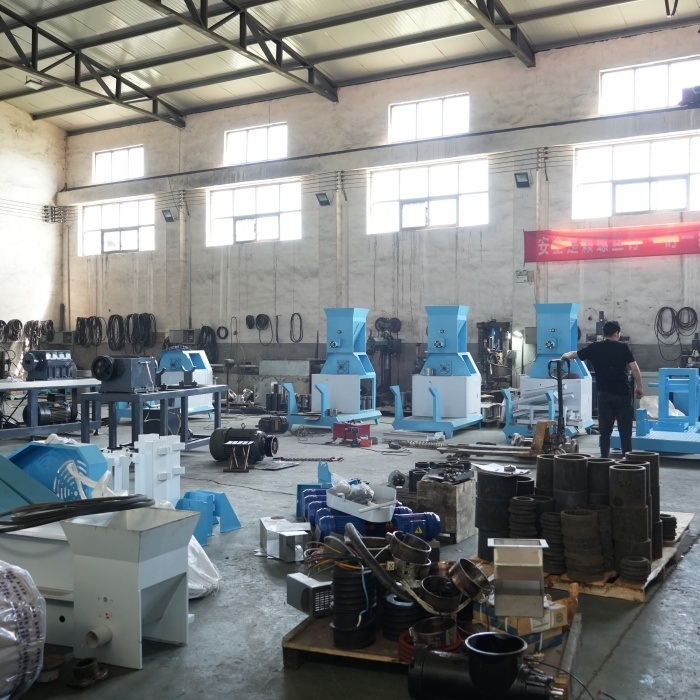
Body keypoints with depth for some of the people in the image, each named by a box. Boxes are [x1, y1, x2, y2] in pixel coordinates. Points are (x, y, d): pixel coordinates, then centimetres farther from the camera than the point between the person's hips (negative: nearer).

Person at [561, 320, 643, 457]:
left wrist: (564, 356, 42)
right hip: (623, 395, -2)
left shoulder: (594, 348, 5)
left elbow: (573, 354, 20)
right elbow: (635, 369, -5)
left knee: (605, 431, 9)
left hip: (604, 395, 2)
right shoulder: (623, 347, -2)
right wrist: (639, 387, 9)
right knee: (625, 431, 4)